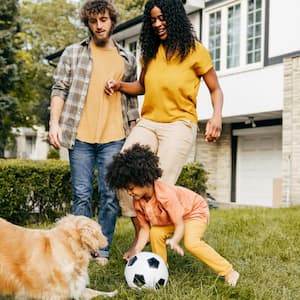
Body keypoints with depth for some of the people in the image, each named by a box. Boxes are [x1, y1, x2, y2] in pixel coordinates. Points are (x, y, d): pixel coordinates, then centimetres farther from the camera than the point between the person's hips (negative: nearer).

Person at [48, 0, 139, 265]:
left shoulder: (128, 60, 14)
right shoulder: (73, 53, 9)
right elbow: (60, 90, 5)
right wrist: (54, 123, -9)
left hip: (114, 138, 1)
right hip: (81, 136, -1)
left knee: (110, 196, 1)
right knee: (82, 195, 2)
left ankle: (103, 251, 12)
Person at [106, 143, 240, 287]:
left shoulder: (165, 194, -38)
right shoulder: (138, 202, -17)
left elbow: (179, 224, -35)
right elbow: (145, 228, -10)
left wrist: (174, 241, -54)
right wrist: (136, 250, -24)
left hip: (196, 210, -7)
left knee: (191, 243, -27)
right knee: (155, 233, -15)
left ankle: (228, 272, -17)